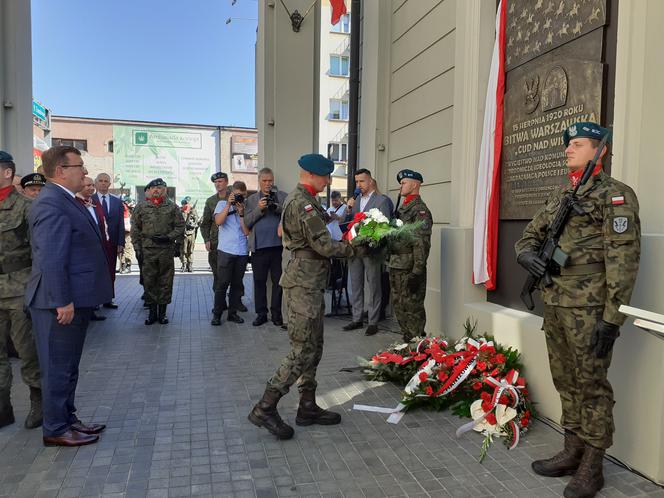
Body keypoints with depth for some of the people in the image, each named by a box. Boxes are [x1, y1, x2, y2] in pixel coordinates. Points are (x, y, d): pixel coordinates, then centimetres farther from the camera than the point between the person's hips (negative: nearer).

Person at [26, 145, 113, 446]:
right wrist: (62, 301, -23)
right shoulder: (51, 203, -18)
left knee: (68, 367, 19)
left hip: (74, 299, 10)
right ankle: (56, 430, 17)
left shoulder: (65, 200, 13)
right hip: (61, 303, -10)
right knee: (58, 368, 3)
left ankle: (67, 419, 32)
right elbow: (50, 259, -24)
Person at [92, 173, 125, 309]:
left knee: (110, 272, 6)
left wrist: (121, 243, 2)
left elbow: (120, 224, 8)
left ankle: (107, 300, 14)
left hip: (111, 242, 3)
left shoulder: (117, 201, 10)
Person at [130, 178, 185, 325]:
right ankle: (152, 312, 15)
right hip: (147, 250, 1)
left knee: (165, 281, 4)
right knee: (149, 281, 4)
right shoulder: (141, 207, 7)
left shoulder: (172, 207, 5)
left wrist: (168, 237, -9)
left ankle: (162, 312, 14)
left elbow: (180, 226, 5)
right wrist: (137, 247, 1)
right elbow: (135, 229, 8)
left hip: (166, 249, -1)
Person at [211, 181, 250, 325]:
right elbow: (218, 221, -10)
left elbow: (247, 232, 0)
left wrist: (241, 212, -8)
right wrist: (229, 204, -11)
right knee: (223, 283, -3)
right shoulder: (222, 204, 7)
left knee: (237, 284, 8)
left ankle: (233, 312, 18)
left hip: (242, 252, 3)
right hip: (225, 250, -2)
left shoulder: (246, 208, 9)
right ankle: (217, 313, 6)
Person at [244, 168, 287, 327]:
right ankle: (261, 313, 16)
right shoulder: (251, 199, 12)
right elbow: (247, 222, 2)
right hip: (259, 247, 1)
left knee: (278, 281, 4)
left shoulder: (282, 196, 9)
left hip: (278, 245, -1)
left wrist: (278, 208, -17)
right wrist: (259, 209, -10)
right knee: (259, 281, 6)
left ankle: (276, 313, 14)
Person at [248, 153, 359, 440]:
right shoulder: (302, 203, -16)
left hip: (310, 286, 11)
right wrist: (353, 249, -6)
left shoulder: (301, 200, 18)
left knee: (314, 348, 14)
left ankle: (308, 408, 23)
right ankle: (265, 409, 0)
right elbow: (324, 246, -19)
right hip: (303, 285, -11)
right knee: (302, 352, -7)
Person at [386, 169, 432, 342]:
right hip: (395, 267, 9)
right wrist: (390, 263, 19)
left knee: (412, 308, -3)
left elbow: (421, 244, -19)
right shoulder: (402, 208, 17)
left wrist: (416, 273, -22)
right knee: (398, 307, 16)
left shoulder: (420, 210, -12)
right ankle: (407, 341, 27)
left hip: (410, 269, -9)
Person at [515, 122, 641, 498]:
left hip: (589, 309, -7)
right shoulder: (560, 196, 16)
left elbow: (623, 259, -15)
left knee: (591, 386, 3)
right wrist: (526, 253, -2)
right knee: (566, 382, 16)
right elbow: (531, 234, 23)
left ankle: (592, 468, 16)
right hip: (555, 305, 8)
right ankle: (573, 452, 30)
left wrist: (612, 317, -19)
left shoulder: (616, 195, -8)